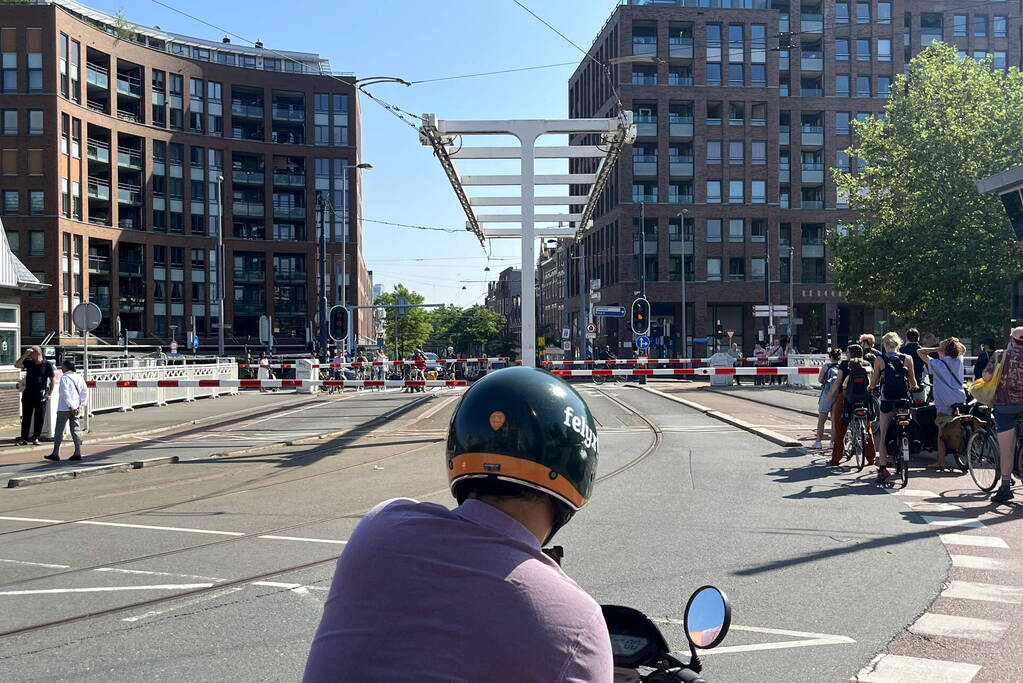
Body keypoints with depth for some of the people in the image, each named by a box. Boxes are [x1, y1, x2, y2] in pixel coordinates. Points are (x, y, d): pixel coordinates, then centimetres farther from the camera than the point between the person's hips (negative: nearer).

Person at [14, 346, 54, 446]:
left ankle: (36, 438, 12)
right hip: (28, 393, 3)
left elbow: (52, 380, 1)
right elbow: (16, 365, -4)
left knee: (39, 418, 2)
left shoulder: (48, 365, -3)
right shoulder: (28, 362, 7)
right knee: (26, 417, 4)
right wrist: (25, 355, -11)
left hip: (40, 395, -3)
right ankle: (24, 438, 8)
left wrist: (49, 394, -4)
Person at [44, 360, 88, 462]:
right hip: (76, 409, 6)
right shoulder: (78, 377, 8)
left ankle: (55, 454, 9)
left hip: (64, 408, -6)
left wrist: (71, 406, -16)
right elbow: (85, 391, 6)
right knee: (75, 430, 8)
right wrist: (82, 404, 4)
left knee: (58, 431, 4)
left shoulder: (64, 378, -11)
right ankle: (77, 453, 4)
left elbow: (65, 394, -18)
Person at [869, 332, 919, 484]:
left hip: (887, 400, -2)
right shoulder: (907, 359, 2)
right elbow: (913, 383, 6)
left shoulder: (880, 360, -3)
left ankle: (883, 467, -3)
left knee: (883, 435, 3)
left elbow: (873, 383, 1)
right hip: (904, 400, 2)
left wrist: (870, 387, 24)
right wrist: (913, 387, 29)